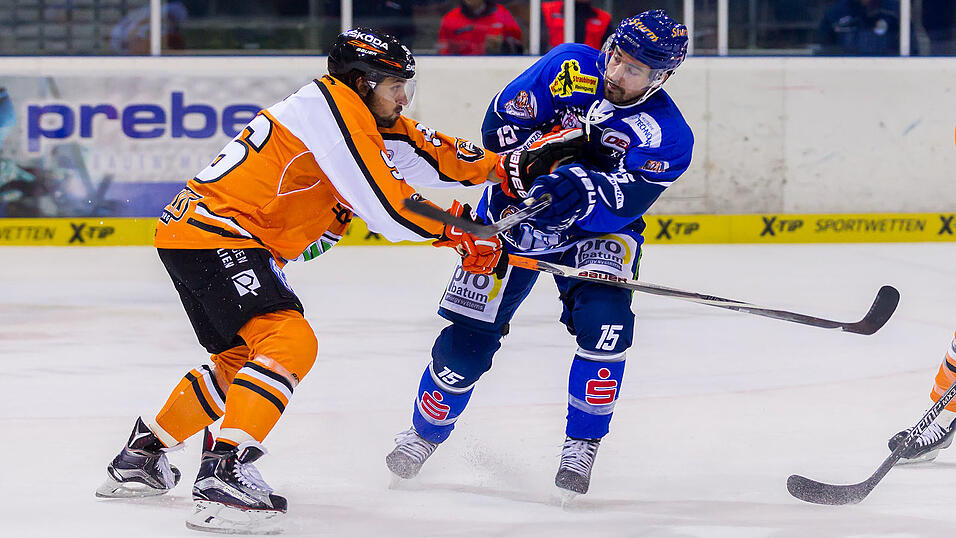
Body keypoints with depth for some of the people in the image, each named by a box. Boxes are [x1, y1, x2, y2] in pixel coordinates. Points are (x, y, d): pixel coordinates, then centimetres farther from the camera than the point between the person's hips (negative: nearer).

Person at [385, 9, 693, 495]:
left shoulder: (668, 135, -19)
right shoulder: (570, 68, -15)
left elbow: (623, 203, -30)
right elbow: (500, 123, -11)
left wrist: (581, 190, -47)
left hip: (596, 234, 0)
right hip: (513, 215, 1)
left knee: (605, 319, -27)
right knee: (468, 338, -3)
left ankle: (582, 444, -8)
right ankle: (425, 432, 24)